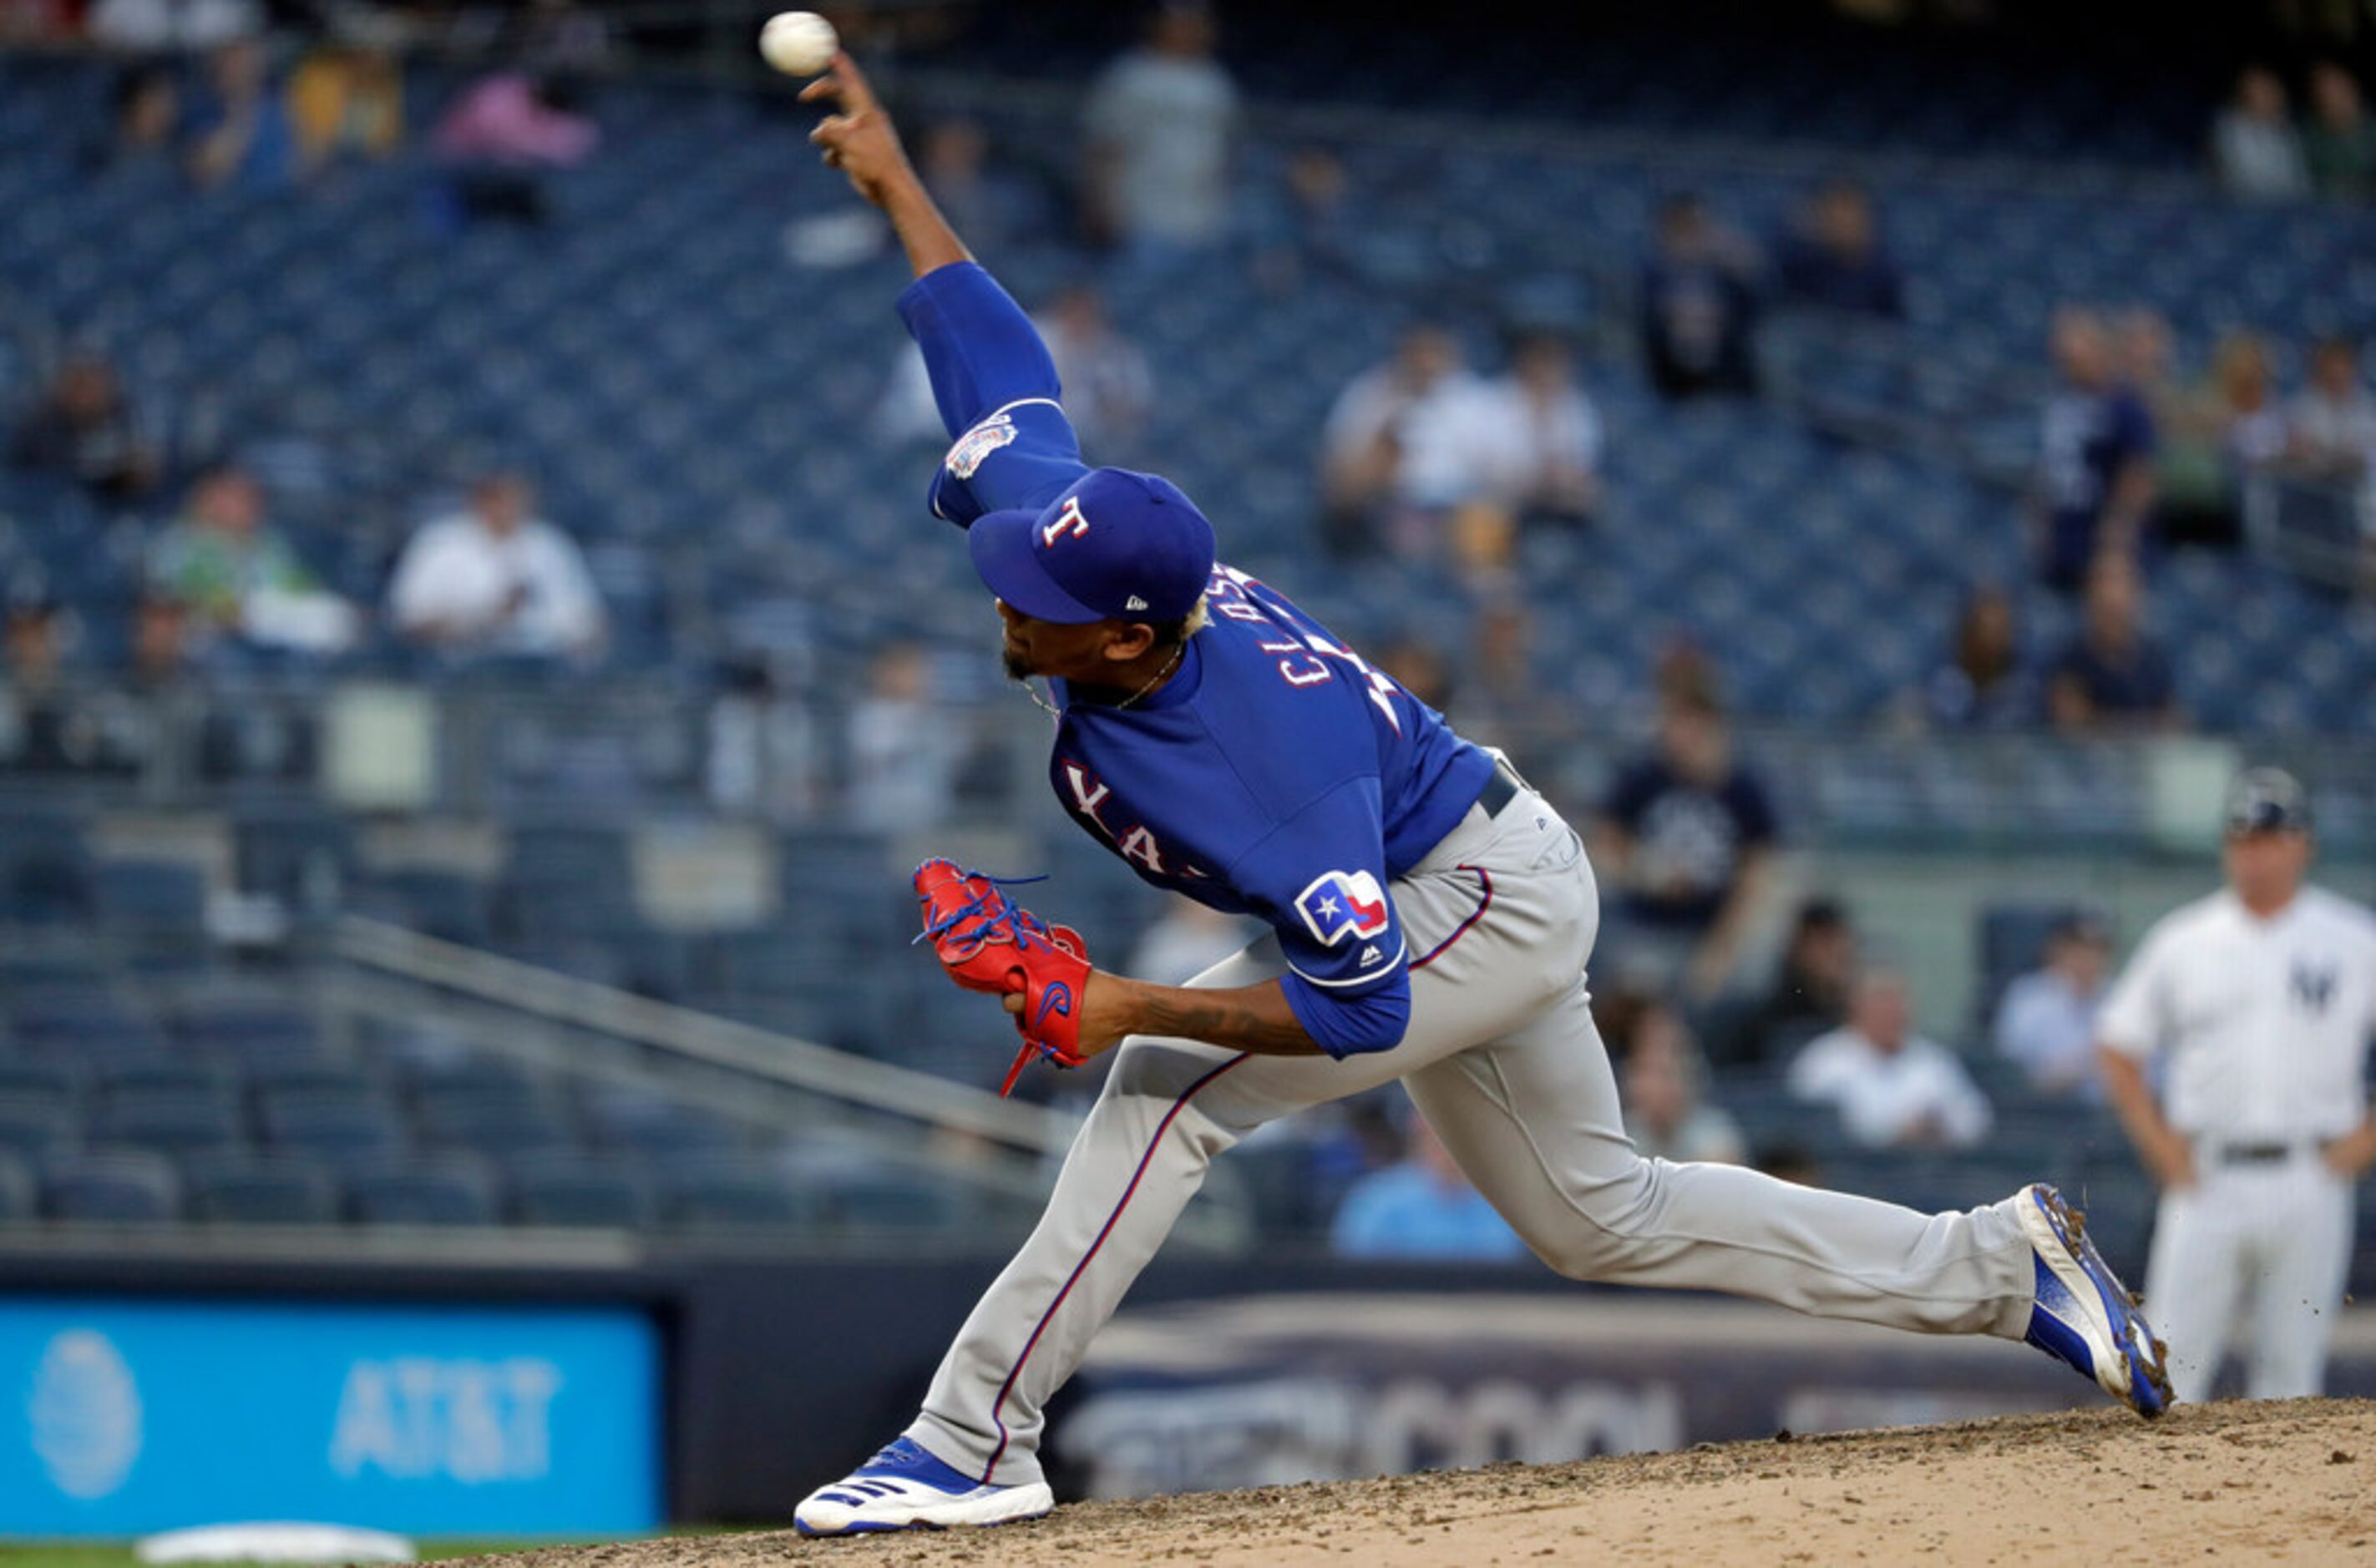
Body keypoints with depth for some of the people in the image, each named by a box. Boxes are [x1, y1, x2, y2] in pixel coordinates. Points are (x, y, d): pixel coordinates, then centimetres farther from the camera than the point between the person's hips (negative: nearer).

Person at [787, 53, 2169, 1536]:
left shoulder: (1266, 763, -39)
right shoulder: (1078, 534, -19)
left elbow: (1359, 1007, -36)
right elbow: (1002, 364, -6)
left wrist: (1136, 1008, -40)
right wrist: (893, 179, -6)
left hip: (1487, 905, -10)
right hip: (1456, 897, 10)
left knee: (1168, 1083, -23)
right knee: (1604, 1215, 19)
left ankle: (974, 1444, -19)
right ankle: (2000, 1265, 26)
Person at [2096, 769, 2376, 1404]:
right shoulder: (2182, 941, 6)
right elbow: (2118, 1049, 12)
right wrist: (2163, 1147, 2)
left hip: (2310, 1185, 0)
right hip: (2206, 1180, 1)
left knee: (2292, 1365, 2)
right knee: (2172, 1361, -5)